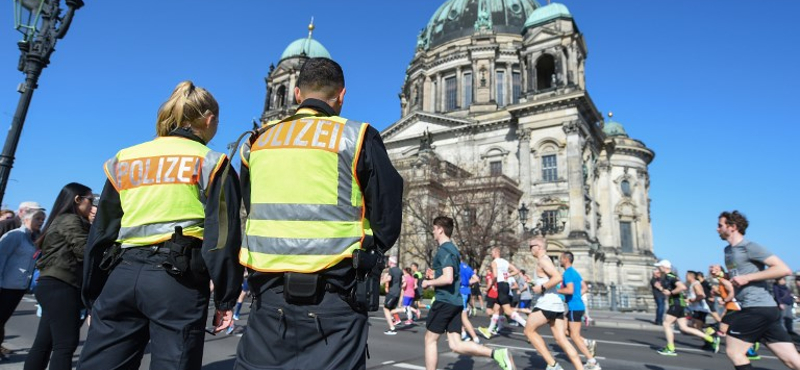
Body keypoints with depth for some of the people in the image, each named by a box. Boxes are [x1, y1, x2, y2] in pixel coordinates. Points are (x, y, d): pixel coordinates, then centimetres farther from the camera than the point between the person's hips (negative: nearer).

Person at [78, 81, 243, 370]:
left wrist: (92, 296, 23)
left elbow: (100, 233, 16)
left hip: (122, 274, 5)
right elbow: (221, 236, -5)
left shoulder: (124, 160, 16)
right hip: (177, 279, -4)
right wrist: (226, 299, 0)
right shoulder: (210, 162, 2)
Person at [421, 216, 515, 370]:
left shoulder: (444, 250, -14)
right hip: (456, 301, 9)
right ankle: (497, 353, -5)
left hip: (444, 301, -9)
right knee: (456, 345, 6)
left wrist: (429, 282, -11)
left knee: (430, 340, 7)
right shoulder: (452, 249, 16)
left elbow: (448, 279, -25)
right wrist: (435, 276, 19)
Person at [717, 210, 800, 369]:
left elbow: (784, 269, -18)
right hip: (765, 309, 9)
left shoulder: (748, 247, -10)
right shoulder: (728, 250, 18)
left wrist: (747, 277, -20)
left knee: (733, 351, -3)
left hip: (757, 308, -9)